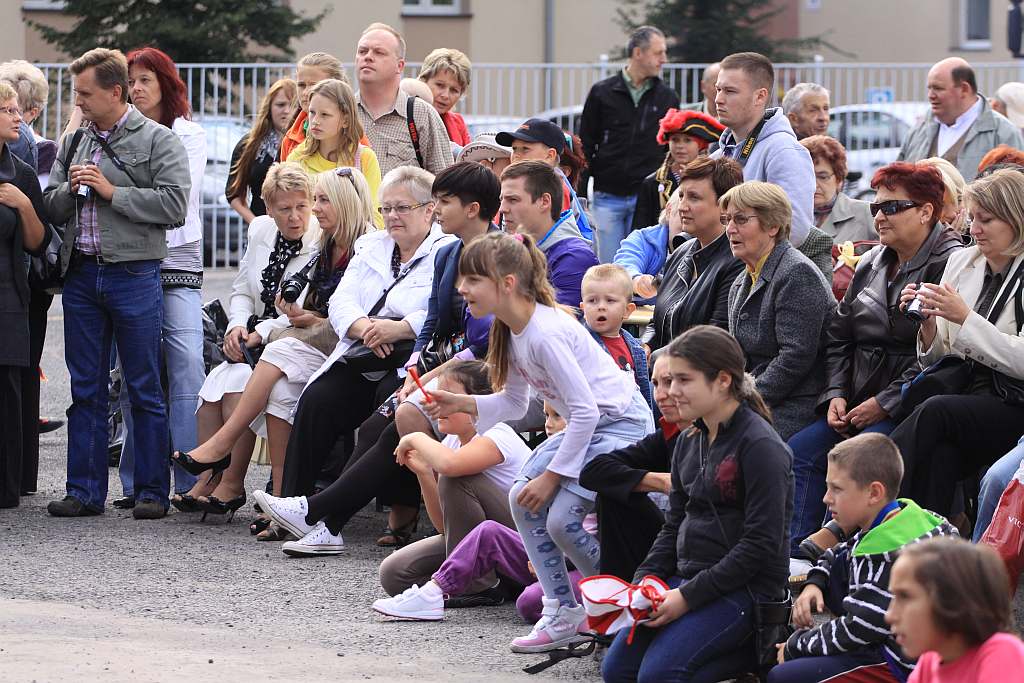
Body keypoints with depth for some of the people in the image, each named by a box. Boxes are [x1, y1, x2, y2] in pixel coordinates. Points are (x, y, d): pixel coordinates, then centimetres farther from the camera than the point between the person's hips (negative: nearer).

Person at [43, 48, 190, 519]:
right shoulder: (73, 143, 15)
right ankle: (85, 490, 11)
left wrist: (112, 192, -14)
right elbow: (51, 209, 15)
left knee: (145, 389, 0)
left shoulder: (158, 141, -2)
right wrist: (71, 189, -5)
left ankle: (152, 491, 5)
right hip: (80, 275, 5)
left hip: (134, 274, -5)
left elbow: (174, 205, -14)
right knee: (86, 389, 7)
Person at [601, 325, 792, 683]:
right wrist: (644, 581, 0)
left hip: (744, 587, -9)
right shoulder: (689, 442, 13)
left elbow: (762, 545, -18)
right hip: (688, 579, 9)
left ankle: (757, 652, -3)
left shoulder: (760, 446, -14)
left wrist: (688, 596, -18)